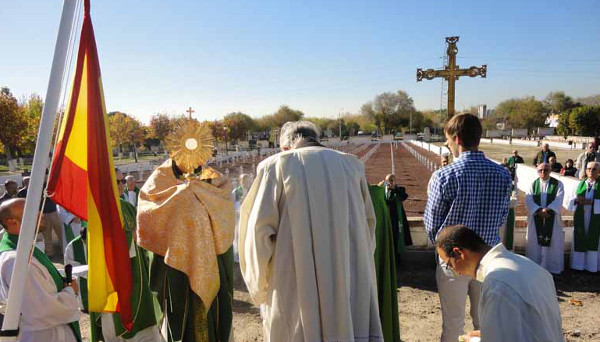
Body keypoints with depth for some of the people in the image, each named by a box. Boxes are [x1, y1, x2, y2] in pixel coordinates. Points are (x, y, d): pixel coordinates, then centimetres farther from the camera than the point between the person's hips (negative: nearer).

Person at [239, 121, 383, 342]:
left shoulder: (276, 166, -1)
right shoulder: (351, 164, 11)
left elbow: (258, 228, -6)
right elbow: (369, 223, 11)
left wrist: (259, 289, 6)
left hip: (297, 288, -3)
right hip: (351, 284, 3)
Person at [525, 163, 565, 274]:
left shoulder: (557, 184, 3)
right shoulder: (533, 184, 6)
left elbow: (558, 200, -8)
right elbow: (528, 200, -4)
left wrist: (548, 210, -22)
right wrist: (539, 210, -18)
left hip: (552, 218, -1)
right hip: (535, 218, 1)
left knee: (552, 241, 2)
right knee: (535, 241, 4)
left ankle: (552, 266, 13)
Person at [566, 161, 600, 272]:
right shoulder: (580, 184, 10)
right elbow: (570, 203, 7)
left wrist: (591, 202, -22)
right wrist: (576, 200, -13)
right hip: (580, 218, 2)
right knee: (579, 241, 5)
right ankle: (579, 265, 15)